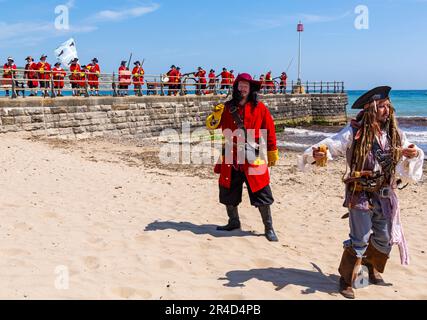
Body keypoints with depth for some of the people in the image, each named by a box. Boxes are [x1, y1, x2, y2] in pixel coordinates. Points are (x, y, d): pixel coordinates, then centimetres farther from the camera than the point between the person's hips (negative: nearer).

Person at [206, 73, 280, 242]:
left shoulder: (259, 107, 0)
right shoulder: (227, 107, 7)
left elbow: (270, 131, 4)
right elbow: (211, 126, 3)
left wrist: (272, 152, 4)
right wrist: (216, 115, -18)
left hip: (253, 158, -3)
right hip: (231, 158, 3)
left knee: (261, 194, -3)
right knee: (228, 192, 13)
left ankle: (269, 228, 9)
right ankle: (233, 222, 33)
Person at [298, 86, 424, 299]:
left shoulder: (394, 134, 2)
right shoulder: (355, 132, -13)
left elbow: (408, 156, 9)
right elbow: (332, 145, -19)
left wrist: (414, 154, -15)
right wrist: (318, 153, -41)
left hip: (385, 195, 6)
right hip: (360, 194, -5)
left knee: (385, 238, 16)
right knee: (360, 240, -2)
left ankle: (372, 271, 42)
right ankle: (347, 280, 16)